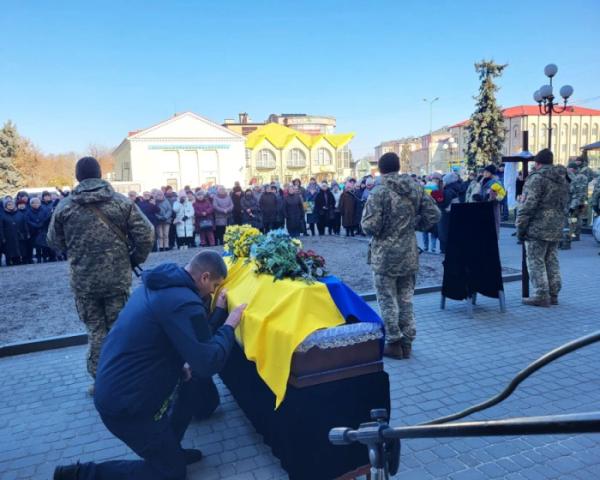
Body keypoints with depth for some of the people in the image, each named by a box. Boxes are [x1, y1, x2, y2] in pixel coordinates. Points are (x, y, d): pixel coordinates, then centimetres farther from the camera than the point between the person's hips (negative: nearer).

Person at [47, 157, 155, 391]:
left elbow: (55, 243, 8)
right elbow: (146, 234, -8)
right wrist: (135, 259, 8)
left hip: (83, 281, 0)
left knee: (96, 331, 12)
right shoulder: (121, 201, -4)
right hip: (118, 278, 0)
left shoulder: (64, 206, -2)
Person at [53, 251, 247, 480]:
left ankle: (168, 448, 25)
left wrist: (219, 311, 9)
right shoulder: (184, 302, -26)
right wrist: (229, 326, -13)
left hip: (115, 385, 9)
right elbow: (208, 364, -24)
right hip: (125, 403, -9)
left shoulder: (163, 284, 5)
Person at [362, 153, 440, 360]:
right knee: (406, 299, 16)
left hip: (385, 255, -5)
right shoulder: (415, 187, 2)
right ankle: (407, 342, 24)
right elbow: (434, 215, 1)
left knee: (387, 300, 8)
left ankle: (394, 342, 15)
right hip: (409, 253, 5)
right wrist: (415, 225, 13)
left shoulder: (379, 192, -15)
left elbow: (370, 226, -20)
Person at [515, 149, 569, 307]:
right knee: (552, 261, 14)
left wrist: (520, 227, -11)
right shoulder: (563, 179, 15)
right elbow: (565, 204, 20)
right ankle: (553, 294, 19)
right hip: (556, 229, 8)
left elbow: (528, 205, -17)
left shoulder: (537, 177, -12)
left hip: (538, 228, -8)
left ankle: (541, 295, -1)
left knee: (536, 262, -2)